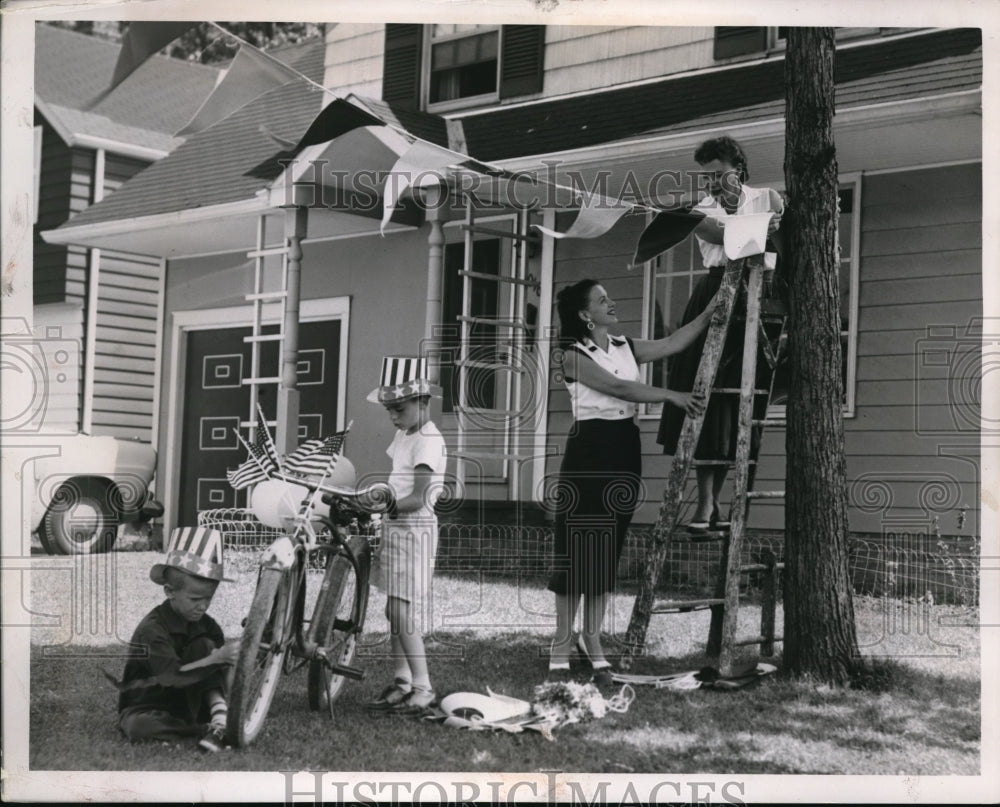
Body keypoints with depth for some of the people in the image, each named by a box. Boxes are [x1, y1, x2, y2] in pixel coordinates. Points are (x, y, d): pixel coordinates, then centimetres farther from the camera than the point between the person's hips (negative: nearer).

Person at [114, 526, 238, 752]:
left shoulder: (206, 625, -3)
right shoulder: (152, 629, -23)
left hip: (187, 703, 5)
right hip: (145, 707, -5)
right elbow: (172, 676, -35)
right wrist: (217, 658, -44)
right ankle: (206, 729, -27)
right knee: (138, 726, -39)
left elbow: (222, 671, -9)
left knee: (205, 646, -15)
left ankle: (220, 723, -27)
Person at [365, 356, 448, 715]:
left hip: (415, 529, -9)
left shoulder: (428, 441, -14)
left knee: (404, 612, -11)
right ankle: (402, 682, 18)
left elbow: (418, 498, -23)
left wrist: (389, 505, -34)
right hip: (395, 527, 9)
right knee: (394, 611, 11)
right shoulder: (403, 436, 14)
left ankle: (423, 688, -7)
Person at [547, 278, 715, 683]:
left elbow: (672, 344, 4)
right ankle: (562, 643, 3)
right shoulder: (575, 355, -7)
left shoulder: (625, 347, 13)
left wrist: (711, 313, -4)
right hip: (589, 448, -6)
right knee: (578, 546, -4)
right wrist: (671, 395, -20)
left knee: (608, 549, 8)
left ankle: (592, 638, 16)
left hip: (624, 448, 6)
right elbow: (618, 387, -18)